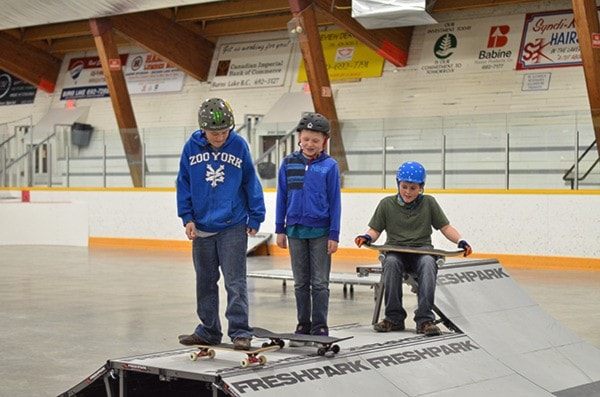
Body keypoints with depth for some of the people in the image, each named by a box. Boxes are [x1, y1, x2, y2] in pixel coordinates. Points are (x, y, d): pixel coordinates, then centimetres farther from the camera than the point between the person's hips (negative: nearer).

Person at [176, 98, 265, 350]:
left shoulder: (239, 145, -6)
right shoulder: (192, 147, -3)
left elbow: (251, 182, 0)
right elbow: (184, 184, 5)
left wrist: (255, 218, 1)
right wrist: (187, 217, 1)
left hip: (233, 227, -3)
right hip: (202, 228, 3)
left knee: (235, 282, -6)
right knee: (205, 282, 13)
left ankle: (240, 332, 0)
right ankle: (208, 331, 24)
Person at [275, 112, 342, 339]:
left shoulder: (329, 166, -5)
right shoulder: (289, 163, 2)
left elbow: (335, 202, -2)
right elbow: (282, 197, 7)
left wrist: (334, 235, -5)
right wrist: (280, 230, 5)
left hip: (320, 231, -2)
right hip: (295, 230, 3)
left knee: (320, 282, 3)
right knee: (300, 282, 11)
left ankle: (320, 326, 11)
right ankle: (303, 324, 20)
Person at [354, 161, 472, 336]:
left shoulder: (428, 202, 10)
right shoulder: (387, 204, 10)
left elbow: (445, 227, 9)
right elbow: (375, 230, 12)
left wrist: (460, 241, -8)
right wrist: (367, 238, -10)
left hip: (422, 251, 0)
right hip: (395, 251, 0)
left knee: (428, 263, -36)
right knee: (391, 262, -36)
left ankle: (425, 319, -37)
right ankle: (394, 318, -27)